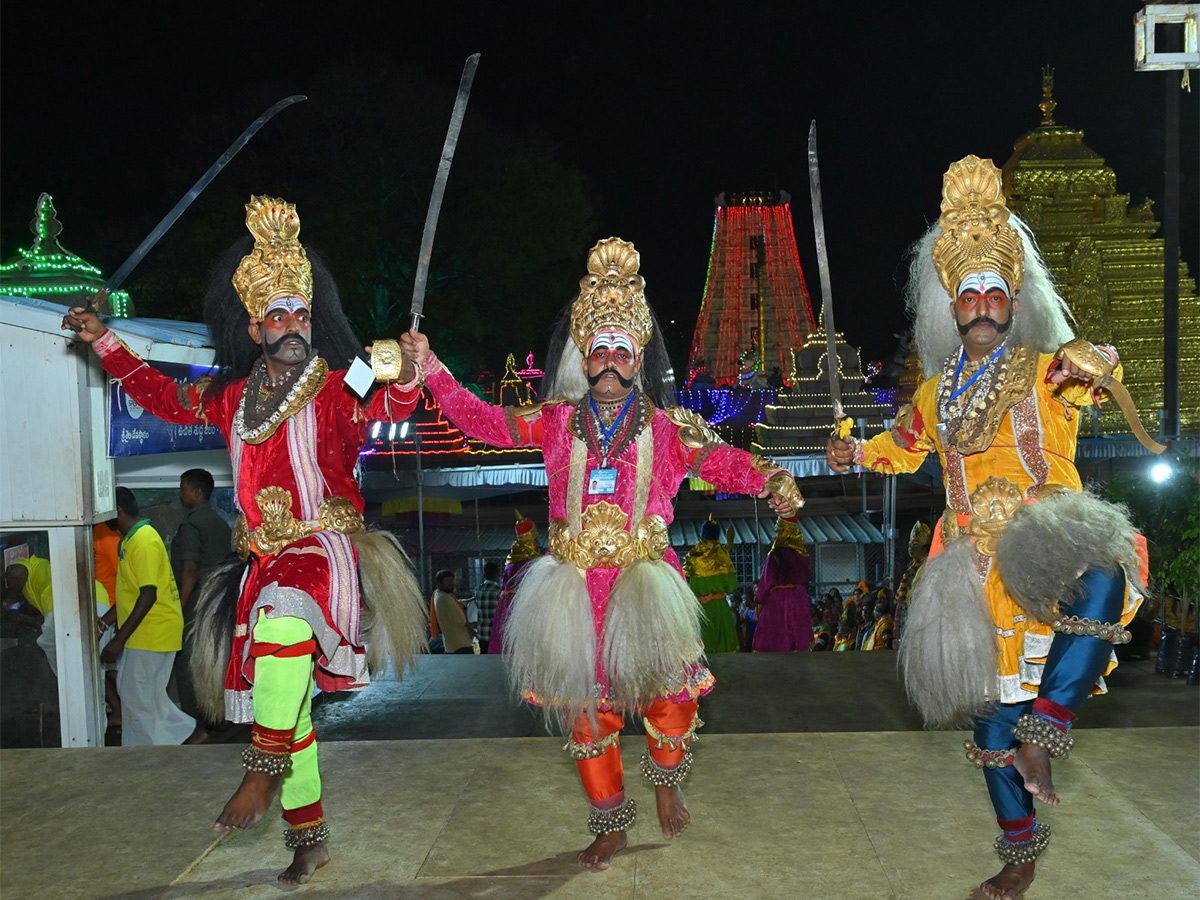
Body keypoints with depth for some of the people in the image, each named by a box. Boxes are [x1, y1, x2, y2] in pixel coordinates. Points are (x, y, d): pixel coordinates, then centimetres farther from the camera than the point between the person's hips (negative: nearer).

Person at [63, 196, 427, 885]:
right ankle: (309, 835, 19)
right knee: (283, 698, 6)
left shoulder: (337, 389, -4)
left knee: (283, 617, -38)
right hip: (266, 560, 5)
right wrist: (104, 342, 27)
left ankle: (264, 772, -26)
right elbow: (168, 399, 26)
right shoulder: (234, 397, 11)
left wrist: (401, 381, -46)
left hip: (326, 549, -5)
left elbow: (385, 409, -23)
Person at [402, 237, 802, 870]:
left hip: (645, 576, -1)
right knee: (587, 702, 8)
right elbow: (487, 423, 4)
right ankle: (611, 823, 26)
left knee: (670, 686, -10)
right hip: (577, 581, 2)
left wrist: (768, 481, -25)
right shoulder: (558, 421, 6)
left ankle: (665, 780, 25)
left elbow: (719, 460, -7)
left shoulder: (665, 427, 2)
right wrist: (431, 370, -1)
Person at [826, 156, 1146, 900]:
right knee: (991, 709, 8)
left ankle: (1046, 728, -34)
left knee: (1100, 582, -42)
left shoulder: (1046, 371, 1)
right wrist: (858, 453, 15)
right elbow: (906, 444, 31)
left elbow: (1097, 371, -21)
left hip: (1047, 550, -4)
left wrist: (1090, 366, -42)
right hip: (979, 567, 5)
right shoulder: (941, 389, 15)